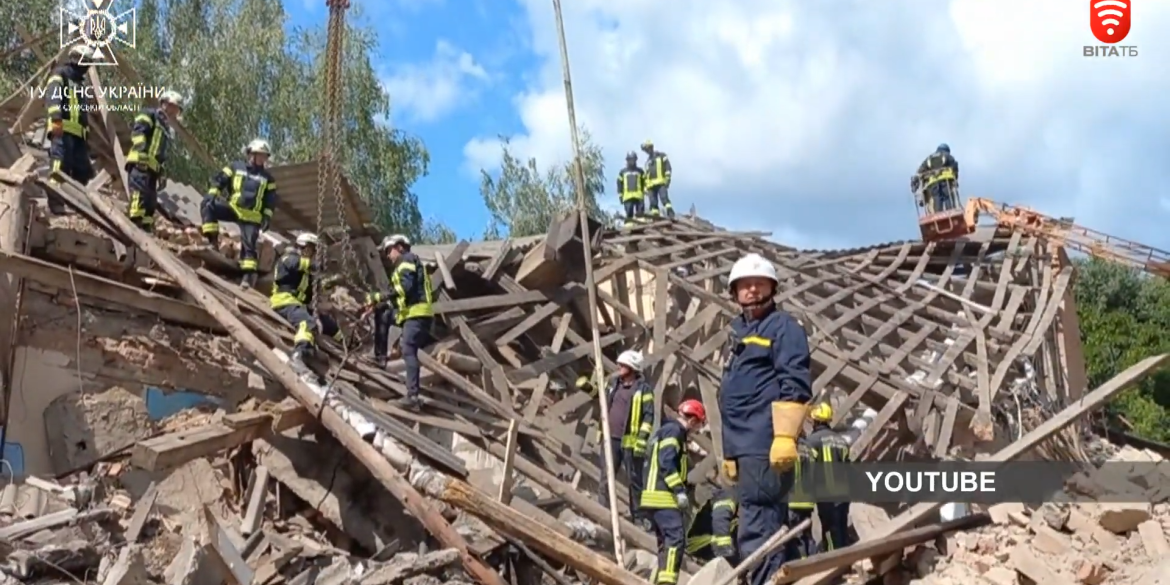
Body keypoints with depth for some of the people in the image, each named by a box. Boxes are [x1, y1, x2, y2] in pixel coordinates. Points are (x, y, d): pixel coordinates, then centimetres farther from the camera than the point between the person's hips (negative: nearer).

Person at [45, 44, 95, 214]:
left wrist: (87, 134, 26)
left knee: (82, 170, 5)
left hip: (78, 132, 9)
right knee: (60, 168, -17)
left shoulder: (80, 82, 31)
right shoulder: (60, 74, 4)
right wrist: (56, 118, -28)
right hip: (63, 130, -9)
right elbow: (52, 96, -13)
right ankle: (55, 204, -22)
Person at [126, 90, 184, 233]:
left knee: (151, 202, 5)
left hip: (152, 167, 9)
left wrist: (162, 173, 22)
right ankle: (135, 224, -34)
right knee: (140, 192, -24)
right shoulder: (150, 114, 8)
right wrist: (141, 150, -24)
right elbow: (137, 130, -11)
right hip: (140, 163, -9)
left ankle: (146, 228, 6)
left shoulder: (167, 130, 32)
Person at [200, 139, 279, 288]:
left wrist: (267, 217, -1)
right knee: (208, 206, -23)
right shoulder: (235, 167, 7)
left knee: (249, 244, -9)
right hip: (232, 207, 0)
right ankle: (213, 240, -21)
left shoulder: (267, 177, 11)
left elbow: (271, 200, 11)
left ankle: (249, 275, -8)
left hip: (251, 216, 0)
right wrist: (211, 194, -13)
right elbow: (219, 180, 3)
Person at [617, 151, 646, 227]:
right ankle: (628, 224, -9)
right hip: (627, 197, 0)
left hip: (639, 196, 0)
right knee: (629, 213, -6)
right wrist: (620, 196, 8)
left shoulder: (640, 171, 16)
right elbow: (619, 184, 16)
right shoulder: (623, 172, 17)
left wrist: (646, 191, -1)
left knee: (640, 212, -8)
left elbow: (645, 182, 12)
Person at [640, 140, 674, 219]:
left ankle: (671, 215, -29)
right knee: (653, 203, -4)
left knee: (664, 198, -22)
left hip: (661, 183, -6)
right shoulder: (647, 161, 28)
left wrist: (667, 179, -12)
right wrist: (646, 187, 18)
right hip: (651, 185, 6)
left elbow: (667, 167, 0)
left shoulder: (661, 156, 10)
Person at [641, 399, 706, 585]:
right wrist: (680, 491, -21)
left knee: (666, 541, 14)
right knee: (676, 538, -16)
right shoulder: (673, 430, -8)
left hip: (656, 496, 11)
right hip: (663, 496, -11)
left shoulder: (665, 430, 24)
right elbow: (666, 463, -19)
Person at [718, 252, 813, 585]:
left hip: (765, 444, -9)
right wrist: (729, 449, 24)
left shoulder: (783, 327, -3)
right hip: (744, 445, 9)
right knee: (770, 524, 14)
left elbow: (794, 384, -15)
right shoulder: (738, 332, 23)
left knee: (756, 531, -15)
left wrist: (785, 436, -24)